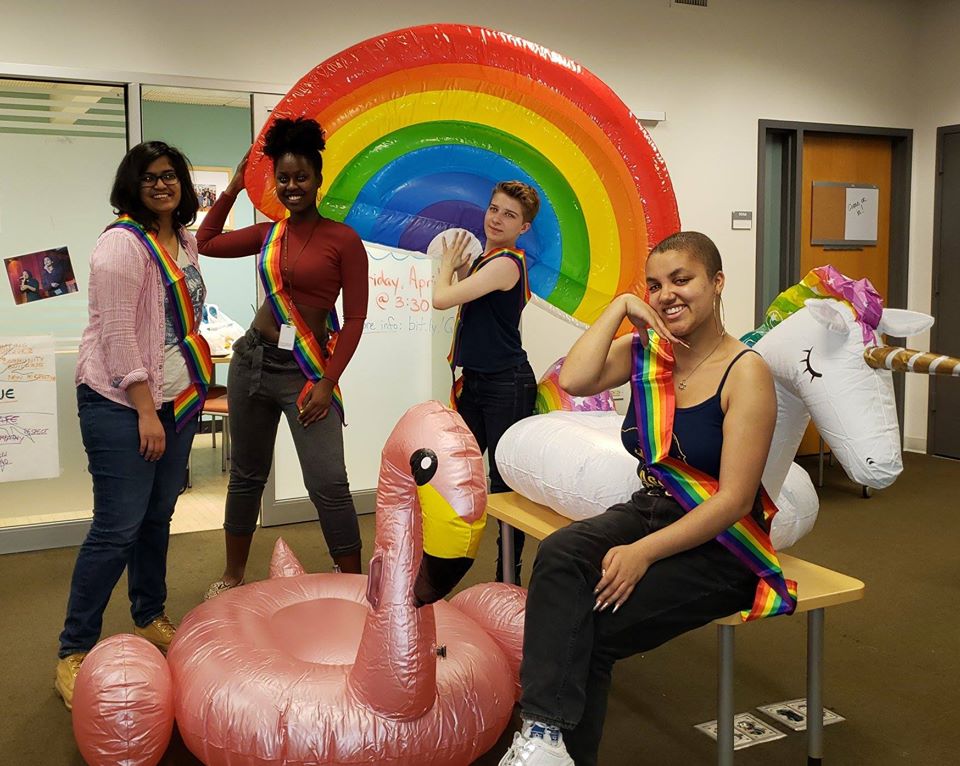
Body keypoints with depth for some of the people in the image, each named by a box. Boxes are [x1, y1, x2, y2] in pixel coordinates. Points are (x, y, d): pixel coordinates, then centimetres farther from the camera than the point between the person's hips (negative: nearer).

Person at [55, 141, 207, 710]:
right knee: (118, 528, -6)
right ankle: (75, 652, 7)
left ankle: (151, 619, 32)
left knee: (158, 516, 15)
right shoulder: (122, 244, -14)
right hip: (122, 404, -7)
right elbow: (117, 336, -18)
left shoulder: (185, 240, 11)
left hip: (177, 397, 8)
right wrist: (146, 412, -18)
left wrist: (195, 378, 15)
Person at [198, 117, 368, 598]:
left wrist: (327, 382, -13)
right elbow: (206, 242, 22)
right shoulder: (269, 234, 8)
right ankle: (233, 575, 33)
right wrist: (233, 188, 17)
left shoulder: (343, 239, -8)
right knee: (246, 474, 16)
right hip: (252, 359, 6)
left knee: (328, 484, -11)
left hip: (305, 370, -5)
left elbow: (355, 319, -8)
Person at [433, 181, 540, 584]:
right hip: (475, 382, 9)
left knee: (504, 480, 0)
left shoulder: (505, 264, -15)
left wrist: (448, 264, 0)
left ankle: (509, 577, 12)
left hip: (507, 385, -9)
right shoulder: (484, 260, 13)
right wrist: (457, 267, 10)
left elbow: (442, 299, -18)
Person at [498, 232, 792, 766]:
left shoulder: (746, 372, -13)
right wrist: (620, 308, -10)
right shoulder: (645, 351, 4)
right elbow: (575, 381, -16)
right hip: (651, 513, 5)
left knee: (596, 623, -22)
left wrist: (643, 552, -24)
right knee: (559, 555, -26)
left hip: (721, 545, -4)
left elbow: (734, 499, -18)